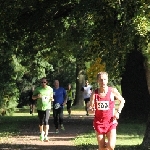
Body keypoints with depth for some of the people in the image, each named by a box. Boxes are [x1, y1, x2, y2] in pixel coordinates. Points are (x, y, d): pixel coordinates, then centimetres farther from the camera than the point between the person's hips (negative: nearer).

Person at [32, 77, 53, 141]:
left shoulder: (50, 89, 5)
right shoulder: (37, 89, 2)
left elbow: (51, 97, 17)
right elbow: (33, 97, 8)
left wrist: (51, 98, -8)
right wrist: (37, 96, -14)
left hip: (47, 107, -1)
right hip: (40, 107, 1)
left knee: (46, 121, -16)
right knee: (41, 122, 10)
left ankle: (46, 136, -18)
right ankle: (42, 133, 34)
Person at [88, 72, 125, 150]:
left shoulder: (113, 91, -6)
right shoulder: (94, 93, -5)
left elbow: (122, 101, 9)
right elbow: (90, 106, -4)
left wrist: (118, 112, -3)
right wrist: (91, 109, -27)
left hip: (110, 122, -1)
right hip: (99, 123, 1)